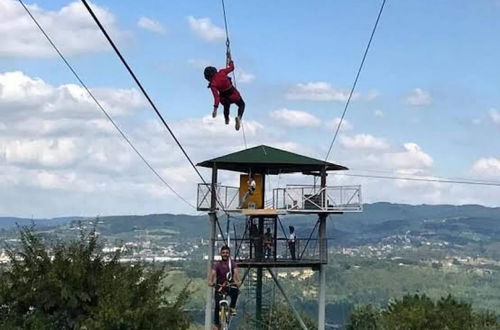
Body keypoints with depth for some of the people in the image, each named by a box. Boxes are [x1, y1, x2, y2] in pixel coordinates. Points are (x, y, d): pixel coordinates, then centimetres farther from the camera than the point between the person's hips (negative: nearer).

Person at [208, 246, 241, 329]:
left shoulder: (233, 263, -4)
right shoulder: (217, 264, -6)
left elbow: (236, 272, -22)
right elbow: (213, 273, -23)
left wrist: (238, 281, -43)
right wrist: (210, 281, -44)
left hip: (230, 286, 0)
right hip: (219, 287, 0)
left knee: (235, 290, -35)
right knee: (217, 305, -14)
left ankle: (232, 308, -17)